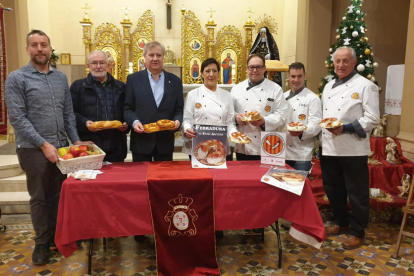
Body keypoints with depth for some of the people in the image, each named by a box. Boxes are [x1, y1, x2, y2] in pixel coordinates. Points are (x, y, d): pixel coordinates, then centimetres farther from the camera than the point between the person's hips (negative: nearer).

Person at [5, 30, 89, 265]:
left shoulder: (61, 77, 9)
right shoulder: (17, 79, -6)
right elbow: (17, 119, -12)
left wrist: (75, 140, 3)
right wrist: (44, 144, -17)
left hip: (61, 147, 4)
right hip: (34, 149, -4)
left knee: (59, 195, 14)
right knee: (40, 198, 9)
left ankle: (56, 235, 31)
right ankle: (42, 242, 26)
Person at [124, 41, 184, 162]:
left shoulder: (175, 81, 8)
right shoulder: (133, 79, 5)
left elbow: (179, 109, 8)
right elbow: (127, 108, 3)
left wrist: (177, 121, -12)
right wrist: (134, 121, -15)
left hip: (165, 142, 1)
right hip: (141, 141, -1)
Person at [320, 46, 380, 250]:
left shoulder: (366, 86, -5)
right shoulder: (328, 86, 15)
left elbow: (372, 118, -12)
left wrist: (346, 128, -22)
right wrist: (322, 138, 10)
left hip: (353, 149, -7)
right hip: (328, 148, 7)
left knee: (357, 193, 4)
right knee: (333, 189, 17)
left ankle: (357, 232, 20)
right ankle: (341, 223, 36)